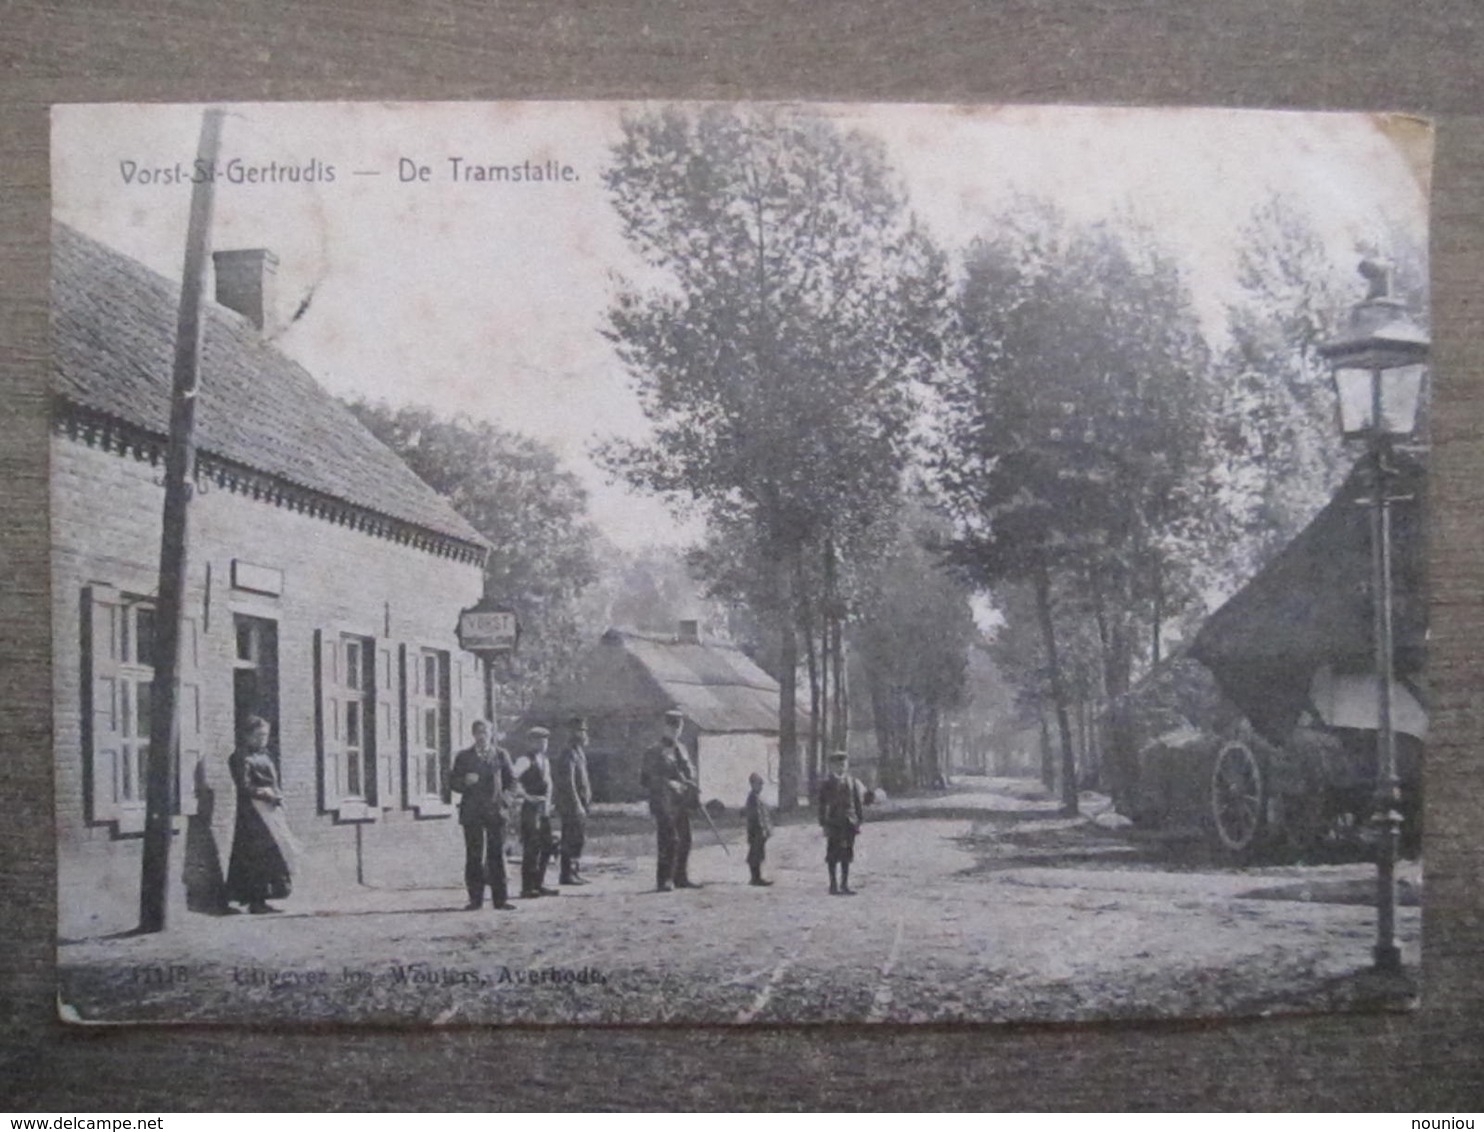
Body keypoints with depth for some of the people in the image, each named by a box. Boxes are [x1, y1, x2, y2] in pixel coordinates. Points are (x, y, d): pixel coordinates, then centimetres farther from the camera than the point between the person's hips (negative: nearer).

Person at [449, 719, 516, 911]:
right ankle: (475, 898, 4)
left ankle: (500, 899, 2)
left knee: (497, 855, -1)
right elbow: (453, 782, 7)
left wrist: (505, 796, -4)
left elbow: (511, 781, 13)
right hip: (472, 813, 0)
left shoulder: (501, 756, 10)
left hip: (495, 811, 0)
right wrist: (465, 781, -14)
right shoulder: (463, 757, 9)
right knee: (473, 856, -1)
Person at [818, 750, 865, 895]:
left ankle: (845, 884, 15)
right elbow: (823, 805, -1)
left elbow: (859, 803, 9)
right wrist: (824, 824, -8)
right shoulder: (826, 784, 1)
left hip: (849, 824, 3)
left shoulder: (853, 783, 8)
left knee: (847, 855, 7)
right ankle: (833, 885, 6)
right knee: (833, 856, 0)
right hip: (833, 824, -3)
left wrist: (859, 821, 3)